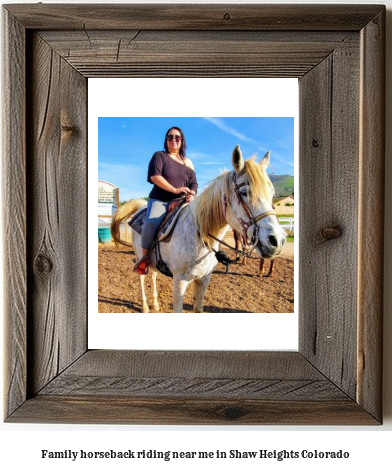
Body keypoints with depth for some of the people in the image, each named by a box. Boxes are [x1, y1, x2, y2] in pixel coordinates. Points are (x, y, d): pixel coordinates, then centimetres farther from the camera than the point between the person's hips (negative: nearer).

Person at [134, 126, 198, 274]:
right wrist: (175, 190, -20)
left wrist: (191, 195, -12)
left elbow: (194, 184, 13)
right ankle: (145, 256, -12)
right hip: (159, 200, -4)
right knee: (151, 224, -31)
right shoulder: (159, 156, 5)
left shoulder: (187, 163, 17)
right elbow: (155, 176, -11)